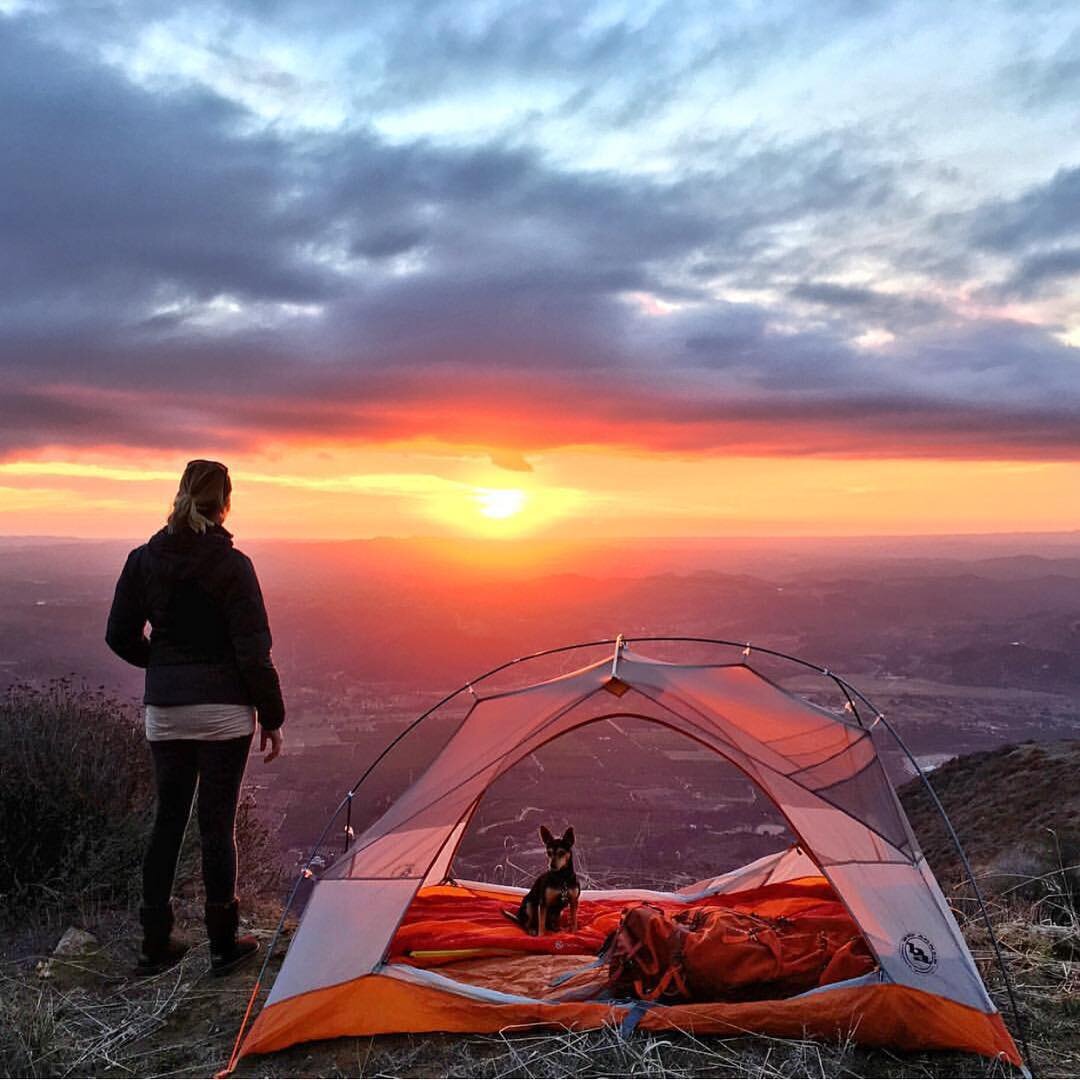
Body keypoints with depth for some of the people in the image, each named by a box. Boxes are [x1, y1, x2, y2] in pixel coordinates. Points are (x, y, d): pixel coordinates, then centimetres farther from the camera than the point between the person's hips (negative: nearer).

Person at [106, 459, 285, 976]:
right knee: (217, 821, 5)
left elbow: (121, 636, 7)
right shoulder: (232, 565, -12)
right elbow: (253, 651, -12)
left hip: (164, 711, 4)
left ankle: (155, 944, 22)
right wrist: (272, 717, -3)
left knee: (168, 818, 14)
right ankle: (224, 944, 17)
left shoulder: (144, 560, 2)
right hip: (223, 709, -4)